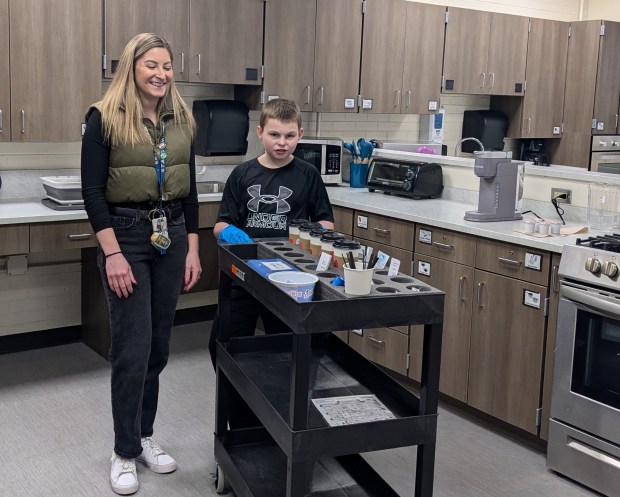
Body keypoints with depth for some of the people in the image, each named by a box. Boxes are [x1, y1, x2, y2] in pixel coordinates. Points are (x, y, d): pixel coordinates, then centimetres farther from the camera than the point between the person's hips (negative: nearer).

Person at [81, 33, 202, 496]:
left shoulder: (180, 120, 8)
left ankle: (144, 435, 26)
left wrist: (192, 249, 6)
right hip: (125, 235, -5)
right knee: (133, 347, -4)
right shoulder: (105, 118, -7)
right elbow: (93, 192, -10)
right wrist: (113, 254, -16)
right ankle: (125, 452, 12)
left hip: (172, 235, 5)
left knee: (159, 345, 10)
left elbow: (189, 189, 11)